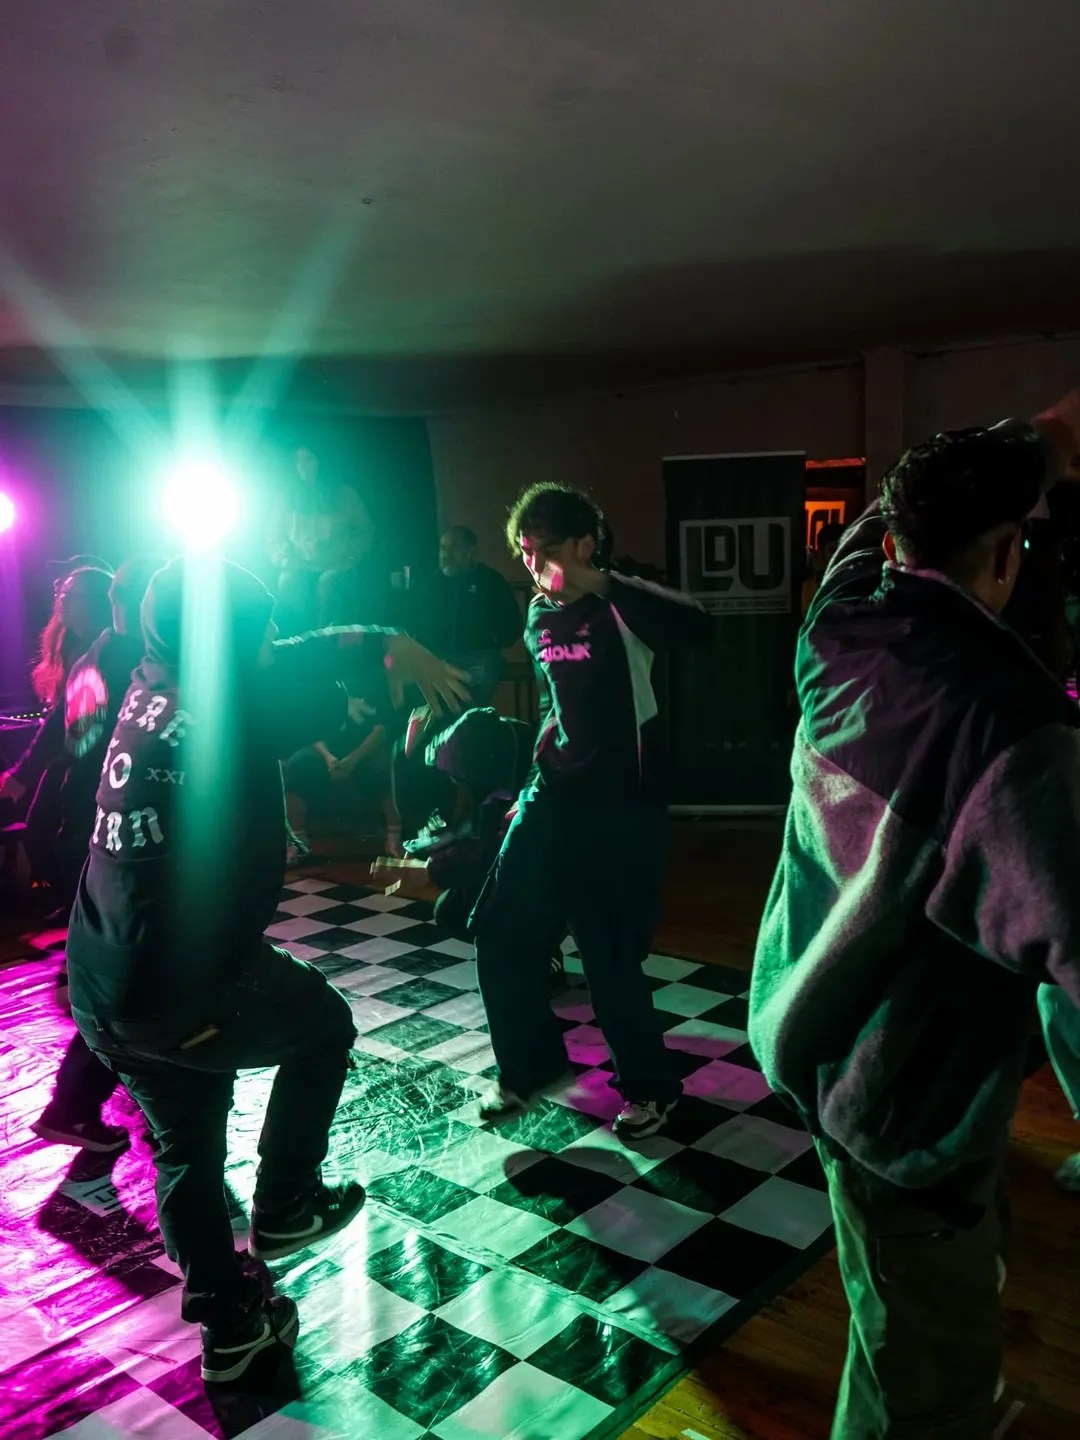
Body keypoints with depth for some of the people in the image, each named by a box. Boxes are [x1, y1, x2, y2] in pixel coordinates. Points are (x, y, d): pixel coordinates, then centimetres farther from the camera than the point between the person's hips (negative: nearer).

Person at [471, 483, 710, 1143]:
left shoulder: (621, 605, -14)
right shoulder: (539, 616, 9)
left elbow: (695, 626, -35)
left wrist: (596, 583, -33)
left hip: (622, 807, -7)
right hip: (553, 798, 7)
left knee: (611, 955, -1)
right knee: (502, 935, 7)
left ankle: (650, 1085, 24)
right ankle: (530, 1064, 29)